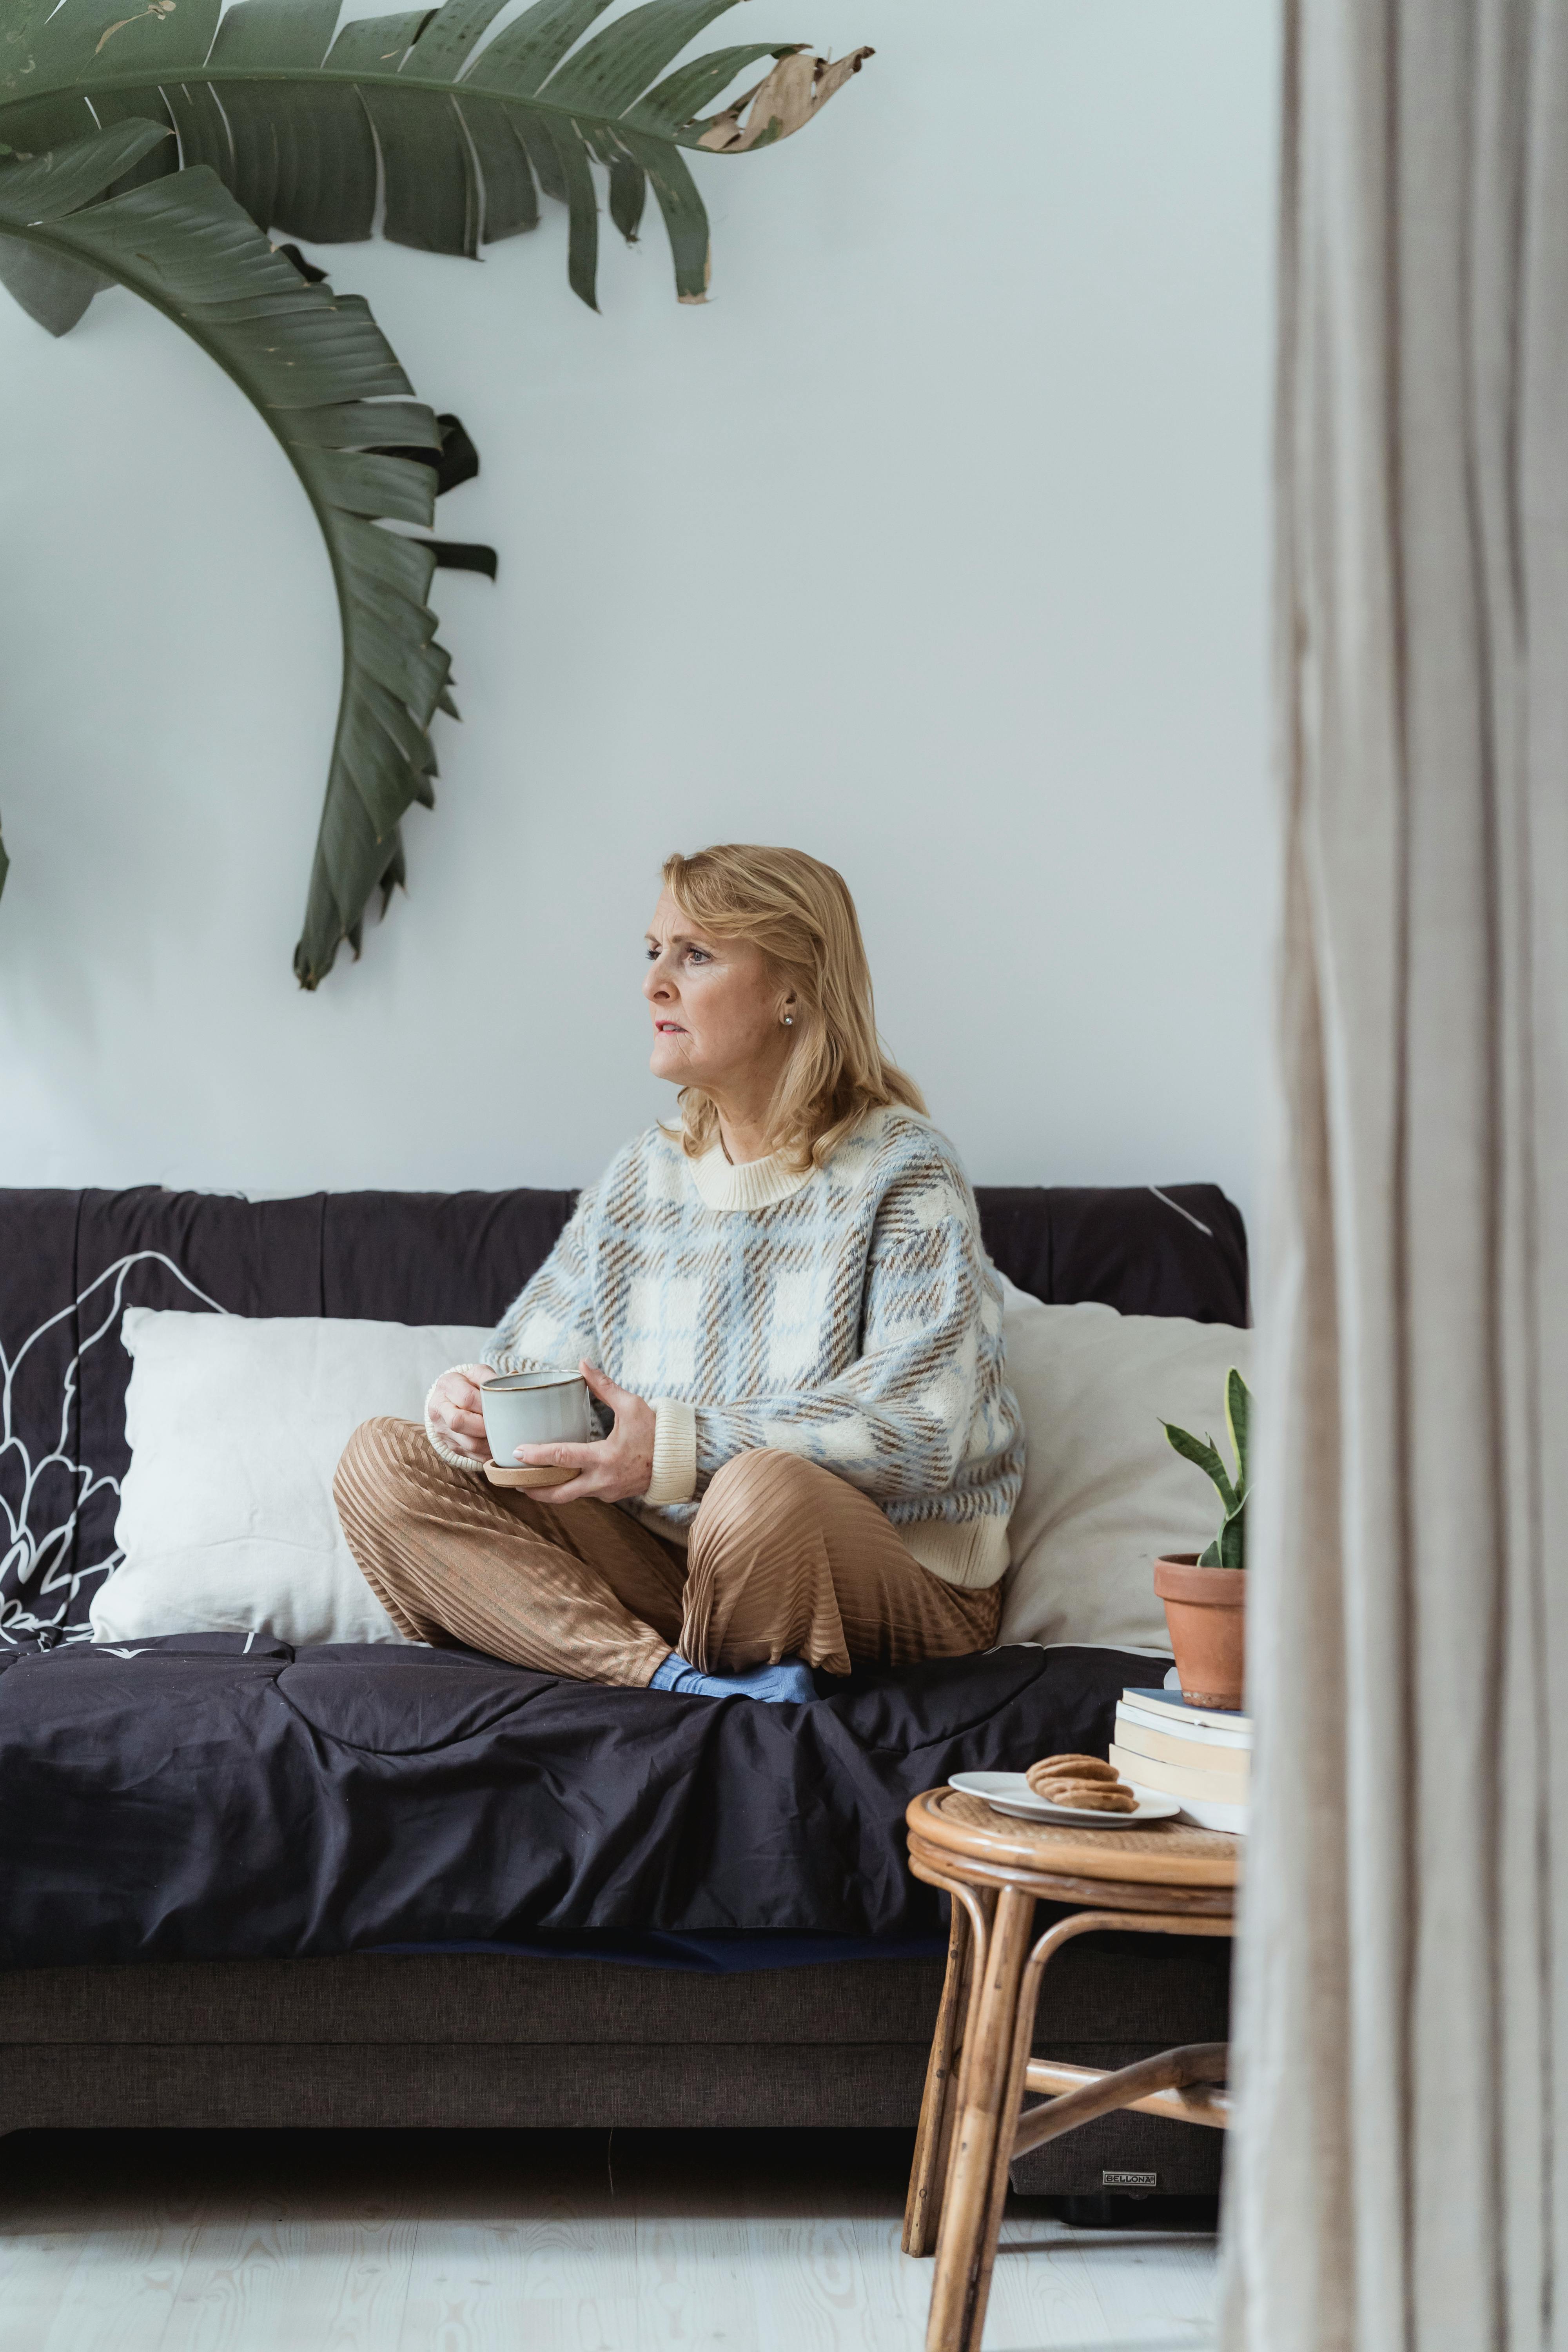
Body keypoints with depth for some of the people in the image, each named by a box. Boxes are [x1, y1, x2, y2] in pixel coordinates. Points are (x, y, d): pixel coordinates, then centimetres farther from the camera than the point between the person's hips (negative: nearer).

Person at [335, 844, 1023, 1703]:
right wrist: (466, 1400, -12)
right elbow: (528, 1363, 15)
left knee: (764, 1492, -42)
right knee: (383, 1462, -10)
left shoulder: (901, 1172, -7)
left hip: (895, 1575, -7)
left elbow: (926, 1424, -19)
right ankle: (670, 1675, -26)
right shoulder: (643, 1178, 14)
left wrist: (680, 1447, -28)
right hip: (660, 1555, 7)